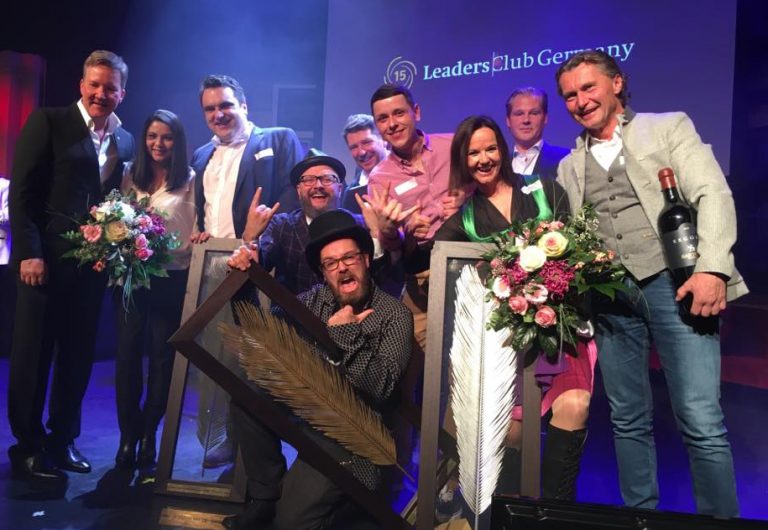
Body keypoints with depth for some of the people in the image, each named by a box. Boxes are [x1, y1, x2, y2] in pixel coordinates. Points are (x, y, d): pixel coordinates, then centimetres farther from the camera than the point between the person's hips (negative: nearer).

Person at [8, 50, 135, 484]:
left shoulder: (126, 141, 12)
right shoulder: (48, 122, -1)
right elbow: (22, 191, -6)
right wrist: (29, 252, -13)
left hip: (94, 264, 4)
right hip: (46, 260, -4)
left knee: (79, 355, 10)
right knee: (33, 355, 5)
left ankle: (62, 440, 25)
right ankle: (28, 446, 19)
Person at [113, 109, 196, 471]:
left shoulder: (190, 181, 0)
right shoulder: (130, 177, 12)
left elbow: (197, 230, -3)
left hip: (172, 278, -3)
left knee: (162, 355, 4)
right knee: (128, 353, 4)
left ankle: (147, 435, 17)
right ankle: (128, 436, 15)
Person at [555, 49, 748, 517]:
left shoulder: (669, 127, 9)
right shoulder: (569, 167, 19)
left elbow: (713, 195, -3)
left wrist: (712, 268, -16)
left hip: (674, 283, -3)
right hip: (611, 298, 4)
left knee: (701, 422, -8)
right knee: (629, 421, 9)